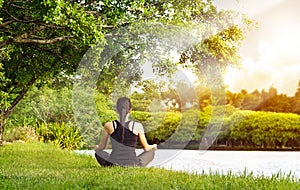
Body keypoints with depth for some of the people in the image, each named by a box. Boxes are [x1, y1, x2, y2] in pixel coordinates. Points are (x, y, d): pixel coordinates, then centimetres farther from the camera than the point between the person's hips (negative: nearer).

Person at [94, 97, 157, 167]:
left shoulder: (109, 126, -3)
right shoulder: (137, 126, -5)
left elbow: (102, 146, 12)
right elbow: (146, 148, 8)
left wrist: (96, 147, 37)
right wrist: (154, 146, 32)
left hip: (113, 165, 1)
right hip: (133, 165, -1)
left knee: (98, 152, 30)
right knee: (151, 152, 25)